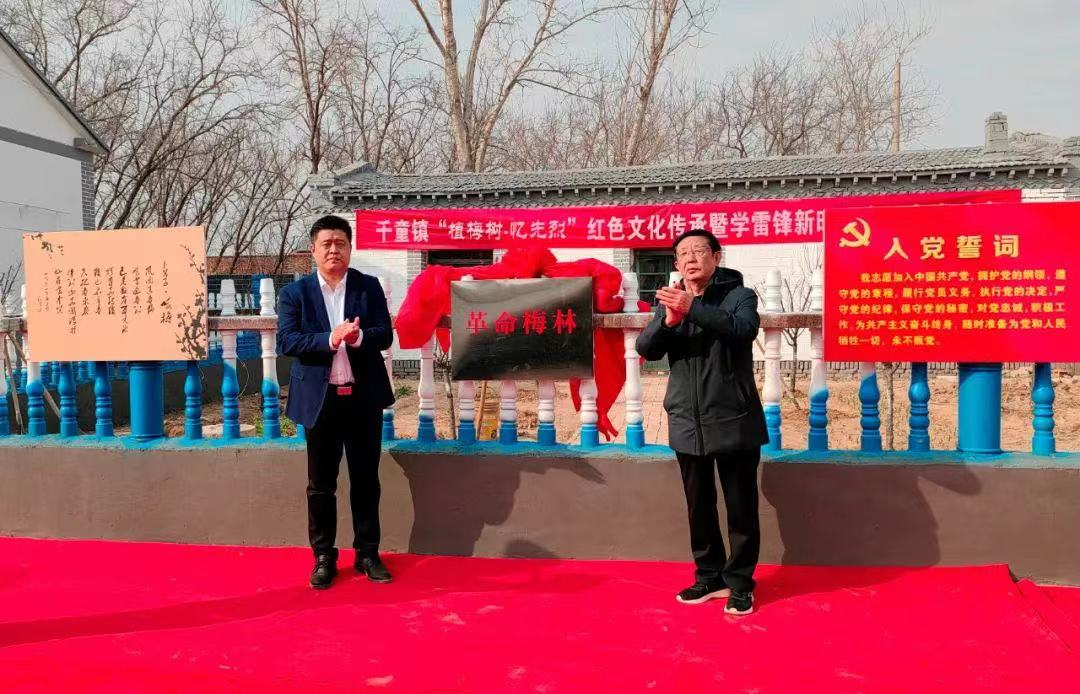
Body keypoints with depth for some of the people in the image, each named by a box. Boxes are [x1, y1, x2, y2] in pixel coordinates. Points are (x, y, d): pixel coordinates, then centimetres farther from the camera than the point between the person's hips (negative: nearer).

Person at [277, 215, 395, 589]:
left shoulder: (369, 287, 2)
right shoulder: (295, 293, 0)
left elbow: (385, 335, -5)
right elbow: (287, 341, -11)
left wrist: (358, 337, -27)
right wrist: (330, 340, -26)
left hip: (364, 397, 1)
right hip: (320, 398, -1)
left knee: (366, 481, 10)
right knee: (321, 485, 8)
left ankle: (367, 553, 23)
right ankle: (323, 557, 22)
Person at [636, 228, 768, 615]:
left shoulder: (740, 296, -3)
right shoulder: (670, 302, 9)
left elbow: (743, 329, -25)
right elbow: (646, 349, -4)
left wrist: (692, 308, -36)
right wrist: (669, 320, -24)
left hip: (734, 423, -4)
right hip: (687, 424, 4)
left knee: (741, 507, 3)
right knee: (699, 508, 14)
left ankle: (740, 583, 17)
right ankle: (709, 577, 28)